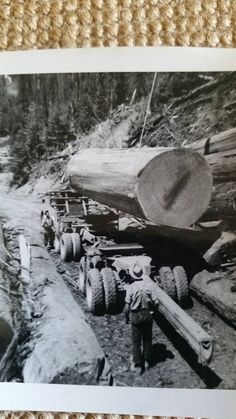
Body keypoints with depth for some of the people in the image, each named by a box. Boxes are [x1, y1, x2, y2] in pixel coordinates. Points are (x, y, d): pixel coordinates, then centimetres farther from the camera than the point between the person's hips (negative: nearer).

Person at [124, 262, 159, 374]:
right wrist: (153, 312, 11)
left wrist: (127, 317, 5)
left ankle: (137, 365, 17)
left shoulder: (131, 287, -15)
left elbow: (127, 306, -12)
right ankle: (147, 361, 32)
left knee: (136, 341, 11)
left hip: (135, 316, -2)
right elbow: (156, 302, -8)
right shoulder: (149, 285, -11)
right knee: (147, 339, 19)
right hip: (148, 314, 3)